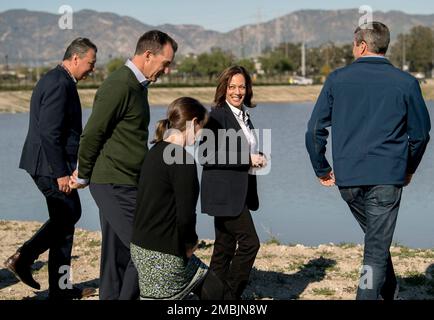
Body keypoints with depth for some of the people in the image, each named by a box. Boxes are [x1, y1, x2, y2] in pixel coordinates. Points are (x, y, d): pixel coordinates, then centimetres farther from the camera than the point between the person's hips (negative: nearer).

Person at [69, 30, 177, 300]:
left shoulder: (136, 85, 17)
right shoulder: (120, 85, -16)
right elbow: (92, 134, -15)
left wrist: (86, 173, 17)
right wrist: (83, 177, -4)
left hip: (124, 184, 10)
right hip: (115, 185, -10)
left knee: (118, 255, 12)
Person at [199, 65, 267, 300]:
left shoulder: (243, 115, 16)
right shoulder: (217, 115, -11)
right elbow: (207, 156, -19)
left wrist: (257, 158, 5)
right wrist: (247, 159, -19)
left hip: (240, 192, 9)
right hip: (224, 193, -9)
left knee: (225, 248, 12)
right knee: (250, 243, -10)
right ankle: (230, 294, 1)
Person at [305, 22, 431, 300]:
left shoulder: (337, 79, 4)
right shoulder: (406, 82, 1)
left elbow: (315, 129, 3)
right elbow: (421, 132, 9)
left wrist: (322, 169, 13)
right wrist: (409, 168, 23)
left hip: (347, 179, 3)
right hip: (387, 177, -3)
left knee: (376, 239, 23)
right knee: (377, 248, 0)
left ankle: (390, 292, 31)